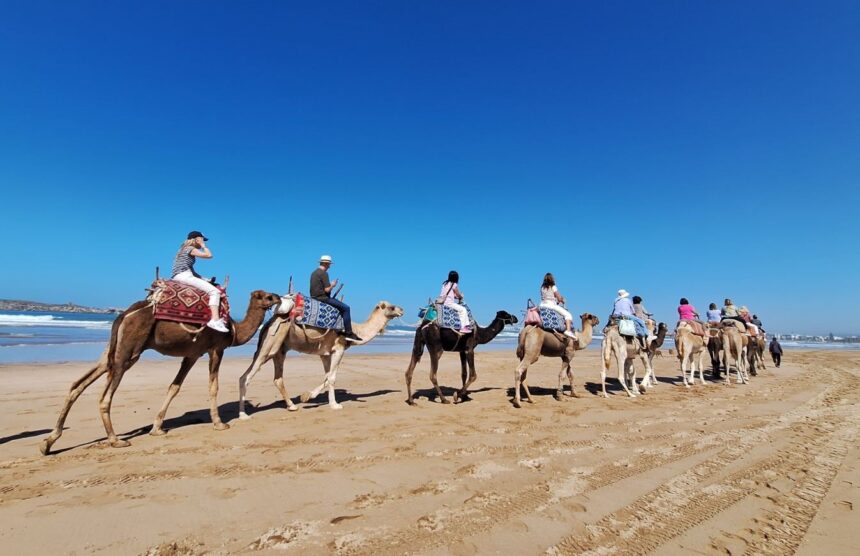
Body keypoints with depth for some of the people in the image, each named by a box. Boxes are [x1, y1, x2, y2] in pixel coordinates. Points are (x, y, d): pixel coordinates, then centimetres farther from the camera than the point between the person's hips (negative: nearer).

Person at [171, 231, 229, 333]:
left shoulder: (184, 249, 25)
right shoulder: (190, 249, -3)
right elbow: (209, 255, -10)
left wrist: (202, 278, 15)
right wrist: (203, 245, 6)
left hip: (180, 277, 10)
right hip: (184, 276, -10)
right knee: (214, 291, -18)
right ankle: (214, 320, -33)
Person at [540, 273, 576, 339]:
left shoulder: (542, 287, 10)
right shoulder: (553, 287, -5)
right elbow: (559, 298, -5)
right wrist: (563, 301, 19)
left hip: (542, 305, 6)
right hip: (551, 305, -6)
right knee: (568, 314, -4)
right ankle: (568, 330, -21)